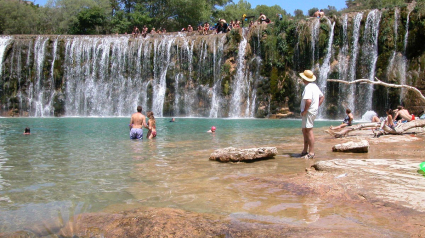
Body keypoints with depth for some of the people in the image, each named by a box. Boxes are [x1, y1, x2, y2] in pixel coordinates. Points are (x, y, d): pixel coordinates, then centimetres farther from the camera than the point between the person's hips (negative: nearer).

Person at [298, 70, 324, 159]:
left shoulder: (308, 87, -17)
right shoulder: (315, 86, 14)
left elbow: (308, 101, -30)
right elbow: (322, 97, 24)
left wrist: (304, 111, -18)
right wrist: (317, 106, 18)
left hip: (309, 111, -10)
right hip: (314, 111, 10)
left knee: (309, 131, -7)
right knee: (304, 131, 17)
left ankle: (311, 153, -4)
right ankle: (305, 151, 23)